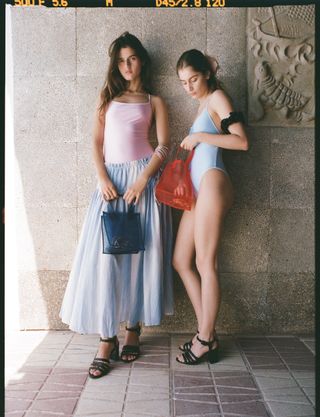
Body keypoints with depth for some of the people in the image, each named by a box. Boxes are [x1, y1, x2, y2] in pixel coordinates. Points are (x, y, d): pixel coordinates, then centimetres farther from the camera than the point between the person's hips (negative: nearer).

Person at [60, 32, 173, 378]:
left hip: (142, 176, -1)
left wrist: (142, 180, -13)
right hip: (111, 178, 2)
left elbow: (163, 145, 1)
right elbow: (96, 143, 9)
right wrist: (103, 179, -7)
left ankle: (133, 329, 13)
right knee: (104, 256, -6)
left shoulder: (154, 101, 11)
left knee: (139, 253, 0)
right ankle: (107, 338, -1)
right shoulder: (107, 98, 17)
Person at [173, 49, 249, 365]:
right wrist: (191, 143, 9)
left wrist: (200, 137, -10)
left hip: (211, 182, -9)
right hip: (197, 188, 9)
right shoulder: (203, 105, 25)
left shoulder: (217, 97, 0)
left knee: (205, 263, -7)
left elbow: (241, 141, -11)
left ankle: (206, 340, 1)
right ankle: (207, 333, 11)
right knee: (181, 261, 6)